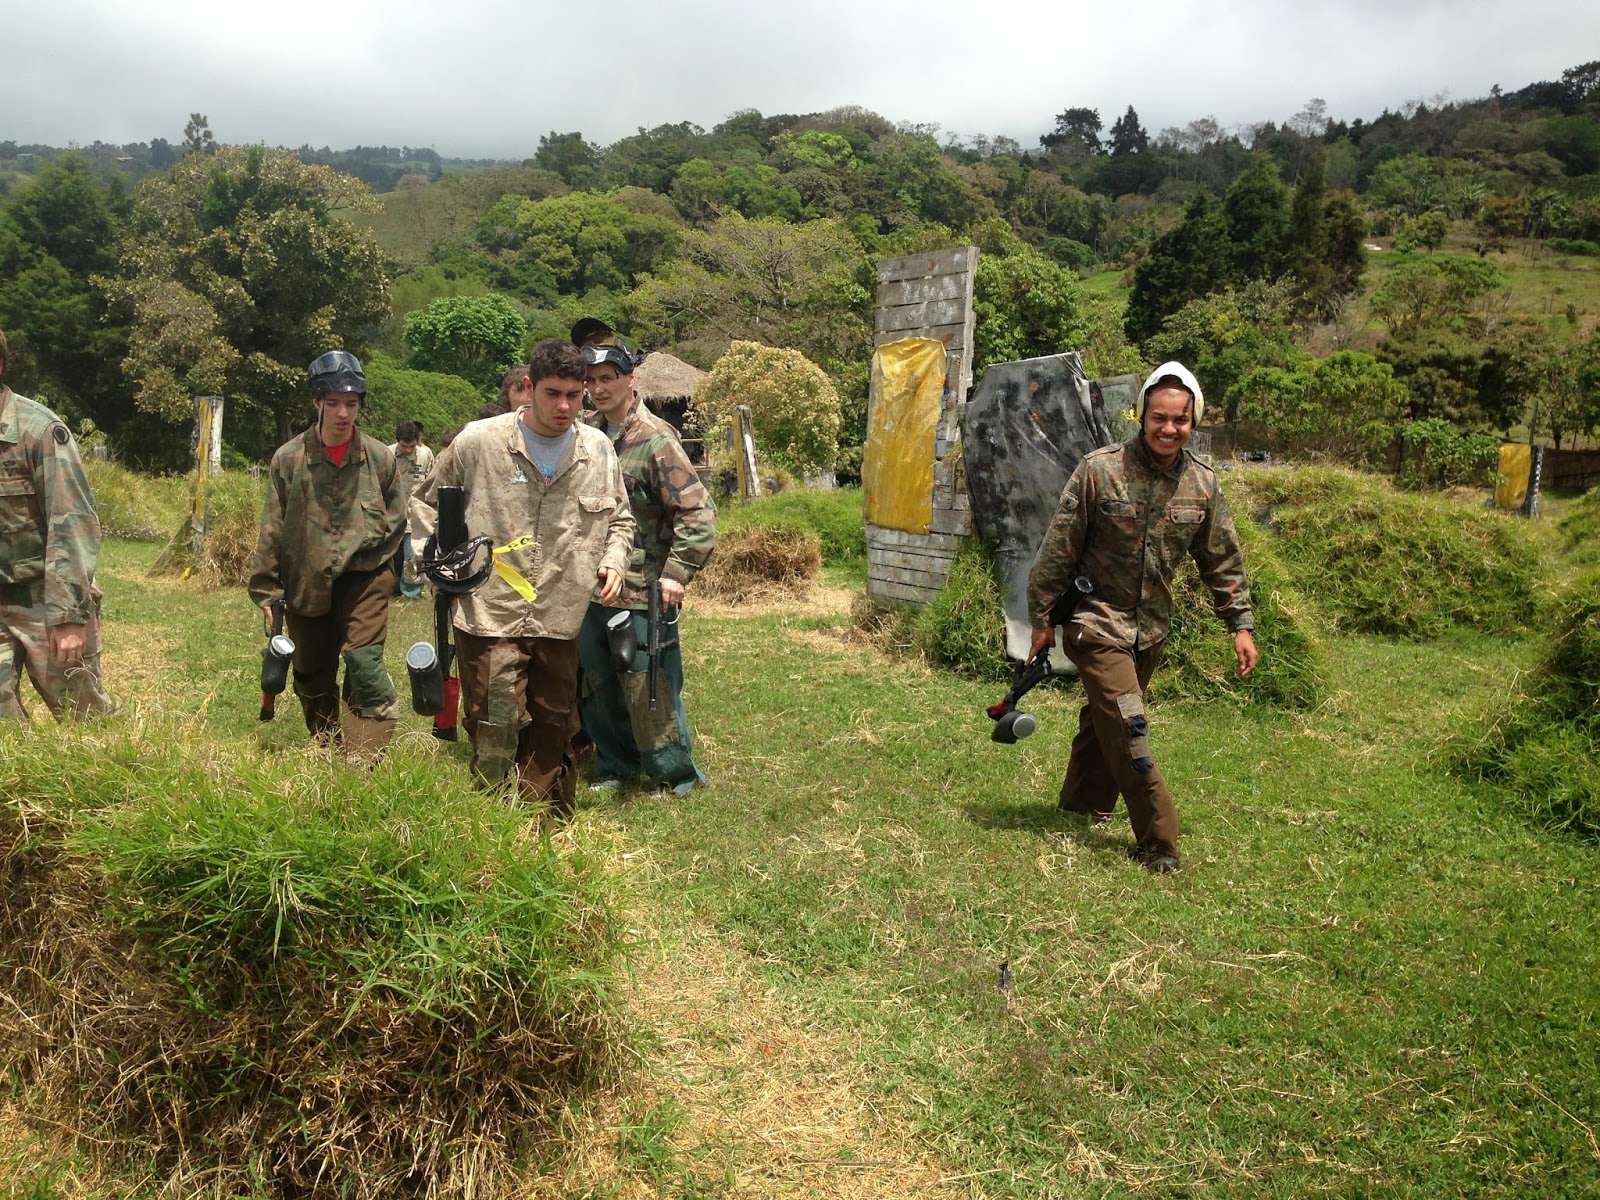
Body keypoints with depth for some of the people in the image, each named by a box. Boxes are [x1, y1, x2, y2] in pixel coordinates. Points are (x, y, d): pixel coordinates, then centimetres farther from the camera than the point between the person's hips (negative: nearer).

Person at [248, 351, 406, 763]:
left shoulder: (380, 458, -2)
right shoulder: (289, 458, -2)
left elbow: (396, 521, 8)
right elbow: (271, 529, 1)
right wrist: (266, 590, 1)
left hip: (365, 577, -2)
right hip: (306, 584, 2)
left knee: (364, 663, -17)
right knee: (311, 676, 13)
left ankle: (364, 762, -12)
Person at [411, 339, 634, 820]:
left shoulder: (598, 449, 4)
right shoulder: (479, 441, -5)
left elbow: (620, 518, 19)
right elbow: (426, 501, 9)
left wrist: (613, 560, 1)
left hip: (561, 621, 4)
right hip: (491, 617, -3)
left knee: (553, 735, 13)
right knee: (494, 736, -5)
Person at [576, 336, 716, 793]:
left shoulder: (655, 439, -13)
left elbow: (699, 512, -16)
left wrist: (677, 572, -20)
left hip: (641, 591, -7)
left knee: (648, 687, 1)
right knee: (597, 684, 16)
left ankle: (676, 776, 17)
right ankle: (616, 765, 33)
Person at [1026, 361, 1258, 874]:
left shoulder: (1202, 484, 0)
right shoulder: (1099, 470, -14)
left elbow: (1223, 559, 9)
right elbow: (1059, 548, -9)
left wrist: (1240, 624, 6)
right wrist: (1042, 616, -5)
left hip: (1151, 629, 5)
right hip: (1098, 620, -5)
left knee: (1105, 719, 17)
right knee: (1129, 727, -12)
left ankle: (1084, 801, 37)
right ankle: (1157, 842, -4)